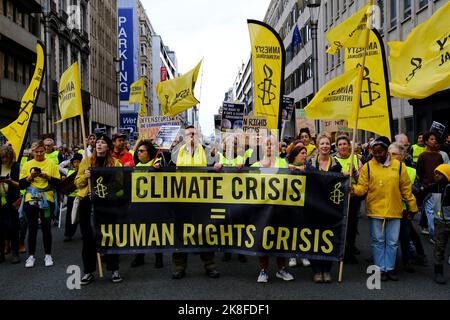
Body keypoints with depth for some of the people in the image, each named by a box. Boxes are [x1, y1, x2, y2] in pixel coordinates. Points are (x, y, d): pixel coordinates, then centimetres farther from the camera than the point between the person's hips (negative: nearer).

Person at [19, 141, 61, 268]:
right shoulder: (27, 165, 6)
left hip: (47, 200, -1)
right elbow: (21, 185, 2)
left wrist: (47, 177, -17)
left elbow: (58, 183, -1)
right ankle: (31, 256, 14)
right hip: (31, 200, 1)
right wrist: (30, 177, -14)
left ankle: (48, 255, 15)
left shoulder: (51, 163, 4)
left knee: (46, 227, 4)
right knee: (32, 228, 5)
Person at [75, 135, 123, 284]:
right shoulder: (86, 161, 9)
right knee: (88, 237, 5)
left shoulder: (115, 163, 6)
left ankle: (114, 270, 15)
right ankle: (88, 271, 16)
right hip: (88, 203, 1)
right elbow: (78, 182, 8)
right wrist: (85, 176, -10)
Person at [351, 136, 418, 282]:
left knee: (392, 242, 8)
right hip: (375, 210, -1)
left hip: (394, 210, 1)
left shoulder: (399, 165, 3)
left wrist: (412, 206, 9)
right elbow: (363, 187, -1)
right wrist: (355, 190, -22)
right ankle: (380, 269, 17)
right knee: (378, 241, 7)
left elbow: (406, 188, 7)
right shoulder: (368, 166, 0)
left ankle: (390, 268, 20)